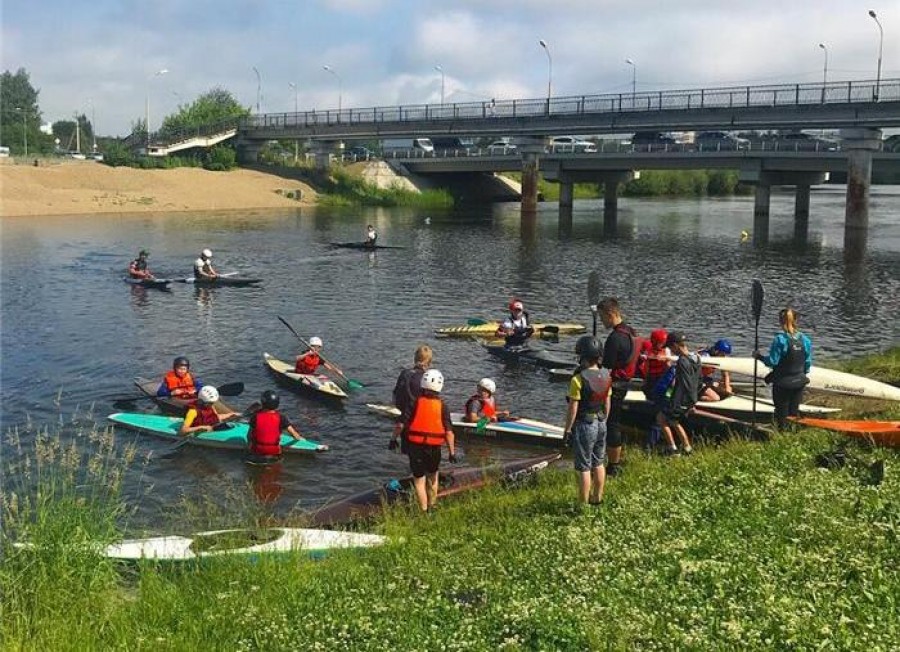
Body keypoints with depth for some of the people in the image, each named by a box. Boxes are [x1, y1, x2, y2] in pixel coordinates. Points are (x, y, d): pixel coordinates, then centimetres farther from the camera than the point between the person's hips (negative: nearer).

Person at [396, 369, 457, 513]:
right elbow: (449, 432, -7)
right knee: (432, 477, 23)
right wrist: (452, 452, 0)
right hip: (434, 448, 1)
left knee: (419, 480, 9)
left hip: (415, 447, -1)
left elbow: (401, 423, -7)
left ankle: (424, 511, 8)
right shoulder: (443, 407, -5)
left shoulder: (415, 403, -6)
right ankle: (431, 506, 33)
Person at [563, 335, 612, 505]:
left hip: (584, 425, -7)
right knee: (598, 464, 19)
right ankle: (597, 498, 30)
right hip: (601, 424, 7)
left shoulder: (578, 380, -21)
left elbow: (573, 408, -18)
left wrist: (567, 430, -8)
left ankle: (583, 504, 8)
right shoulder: (606, 377, -1)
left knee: (584, 468, 1)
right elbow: (607, 403, 8)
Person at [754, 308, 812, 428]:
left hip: (782, 383, -4)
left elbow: (772, 361, -17)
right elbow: (808, 363, 3)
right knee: (794, 412, 16)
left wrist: (759, 356, 0)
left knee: (782, 412, 9)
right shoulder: (805, 340, -3)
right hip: (799, 382, 4)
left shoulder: (780, 339, -18)